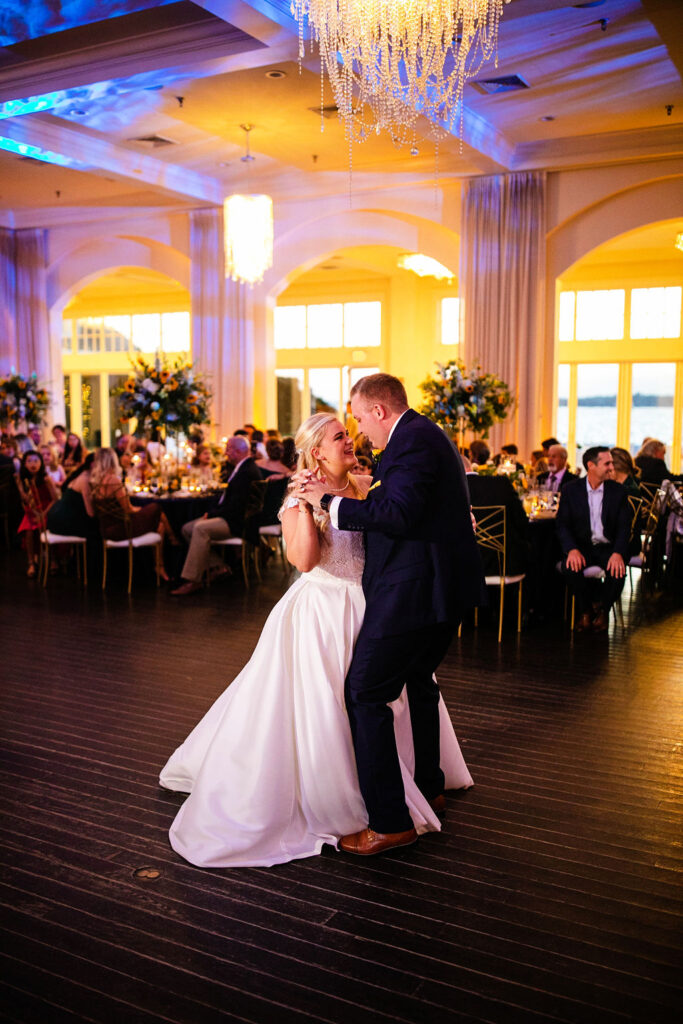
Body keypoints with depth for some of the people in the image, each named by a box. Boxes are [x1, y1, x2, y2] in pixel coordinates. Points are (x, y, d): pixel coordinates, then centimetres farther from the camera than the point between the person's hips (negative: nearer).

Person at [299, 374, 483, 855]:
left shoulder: (413, 438, -14)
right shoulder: (428, 435, 19)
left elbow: (397, 514, -24)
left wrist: (333, 501, -15)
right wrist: (341, 496, 21)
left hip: (413, 589, -11)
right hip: (444, 585, 11)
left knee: (365, 692, -7)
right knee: (418, 679, 26)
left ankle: (390, 821, -3)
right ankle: (429, 785, 43)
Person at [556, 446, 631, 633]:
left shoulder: (618, 491, 1)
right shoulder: (571, 490, -1)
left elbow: (624, 526, -3)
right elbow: (562, 524, -5)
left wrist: (618, 552, -22)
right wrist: (572, 549, -24)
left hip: (608, 547, 1)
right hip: (582, 546, 0)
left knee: (617, 570, -29)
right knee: (571, 567, -31)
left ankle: (602, 609, 1)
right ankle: (585, 610, -4)